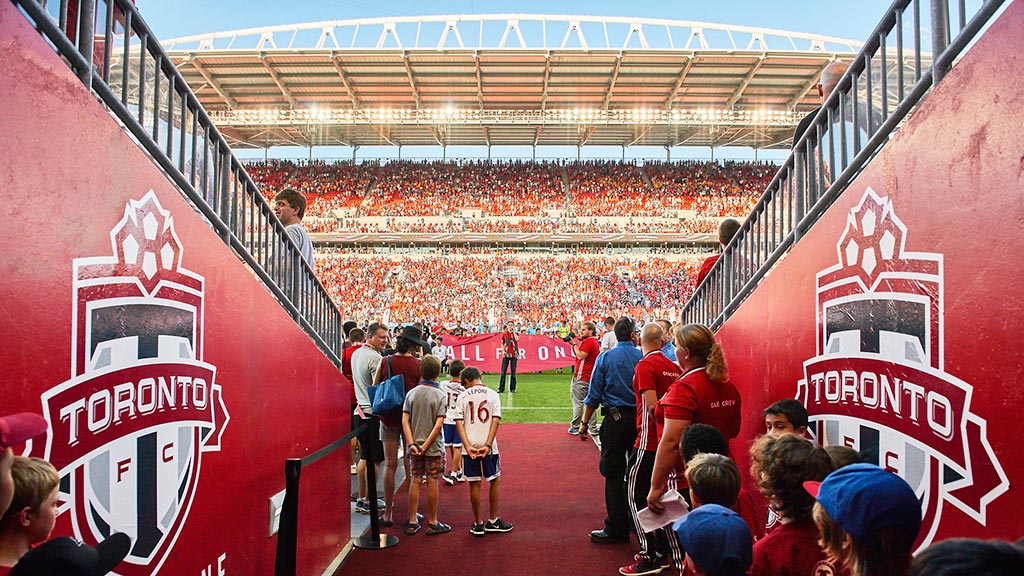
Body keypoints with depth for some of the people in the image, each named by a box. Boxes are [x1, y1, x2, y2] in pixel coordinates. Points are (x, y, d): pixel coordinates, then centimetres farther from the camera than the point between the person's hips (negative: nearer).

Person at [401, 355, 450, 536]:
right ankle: (432, 523, 14)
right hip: (433, 447, -3)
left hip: (414, 446, 3)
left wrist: (411, 443, -7)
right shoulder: (440, 395, -10)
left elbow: (405, 421, -5)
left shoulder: (411, 393, 0)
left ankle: (412, 522, 17)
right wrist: (426, 445, -12)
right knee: (432, 482, 5)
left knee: (415, 481, 11)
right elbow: (438, 424, -16)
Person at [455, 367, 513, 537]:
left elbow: (459, 422, -6)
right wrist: (488, 445, -10)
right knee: (494, 481, 15)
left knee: (474, 484, 8)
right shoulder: (492, 394, 2)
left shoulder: (463, 396, 2)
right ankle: (493, 521, 20)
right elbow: (495, 420, -7)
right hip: (488, 445, 0)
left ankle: (478, 524, 15)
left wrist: (468, 446, -10)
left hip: (470, 446, 0)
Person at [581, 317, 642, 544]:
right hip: (639, 419, 3)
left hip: (615, 420, -3)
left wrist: (585, 423, 4)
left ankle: (616, 529, 5)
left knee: (614, 474, 2)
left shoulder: (605, 358, -4)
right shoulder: (643, 357, -1)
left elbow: (594, 395, -3)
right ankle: (638, 521, 26)